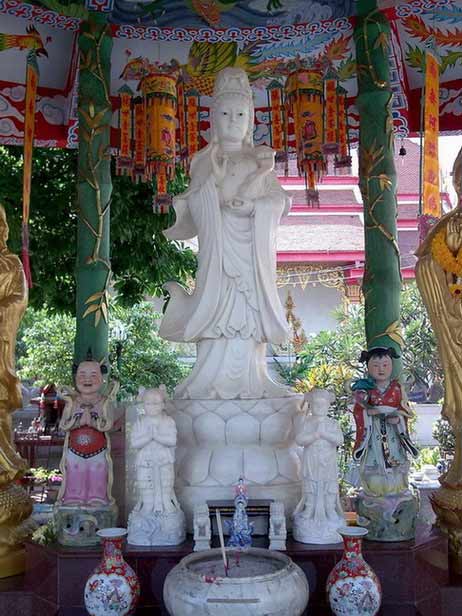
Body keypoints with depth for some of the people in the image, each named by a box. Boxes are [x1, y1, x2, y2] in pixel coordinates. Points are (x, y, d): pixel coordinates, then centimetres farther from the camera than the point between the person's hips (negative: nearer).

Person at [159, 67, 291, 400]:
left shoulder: (262, 159, 17)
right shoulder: (204, 161, 17)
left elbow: (279, 200, 4)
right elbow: (196, 203, 6)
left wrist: (252, 205, -11)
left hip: (253, 250, 1)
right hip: (218, 247, 0)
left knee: (249, 308, -7)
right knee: (217, 308, -11)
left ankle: (248, 381, -7)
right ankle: (214, 383, -10)